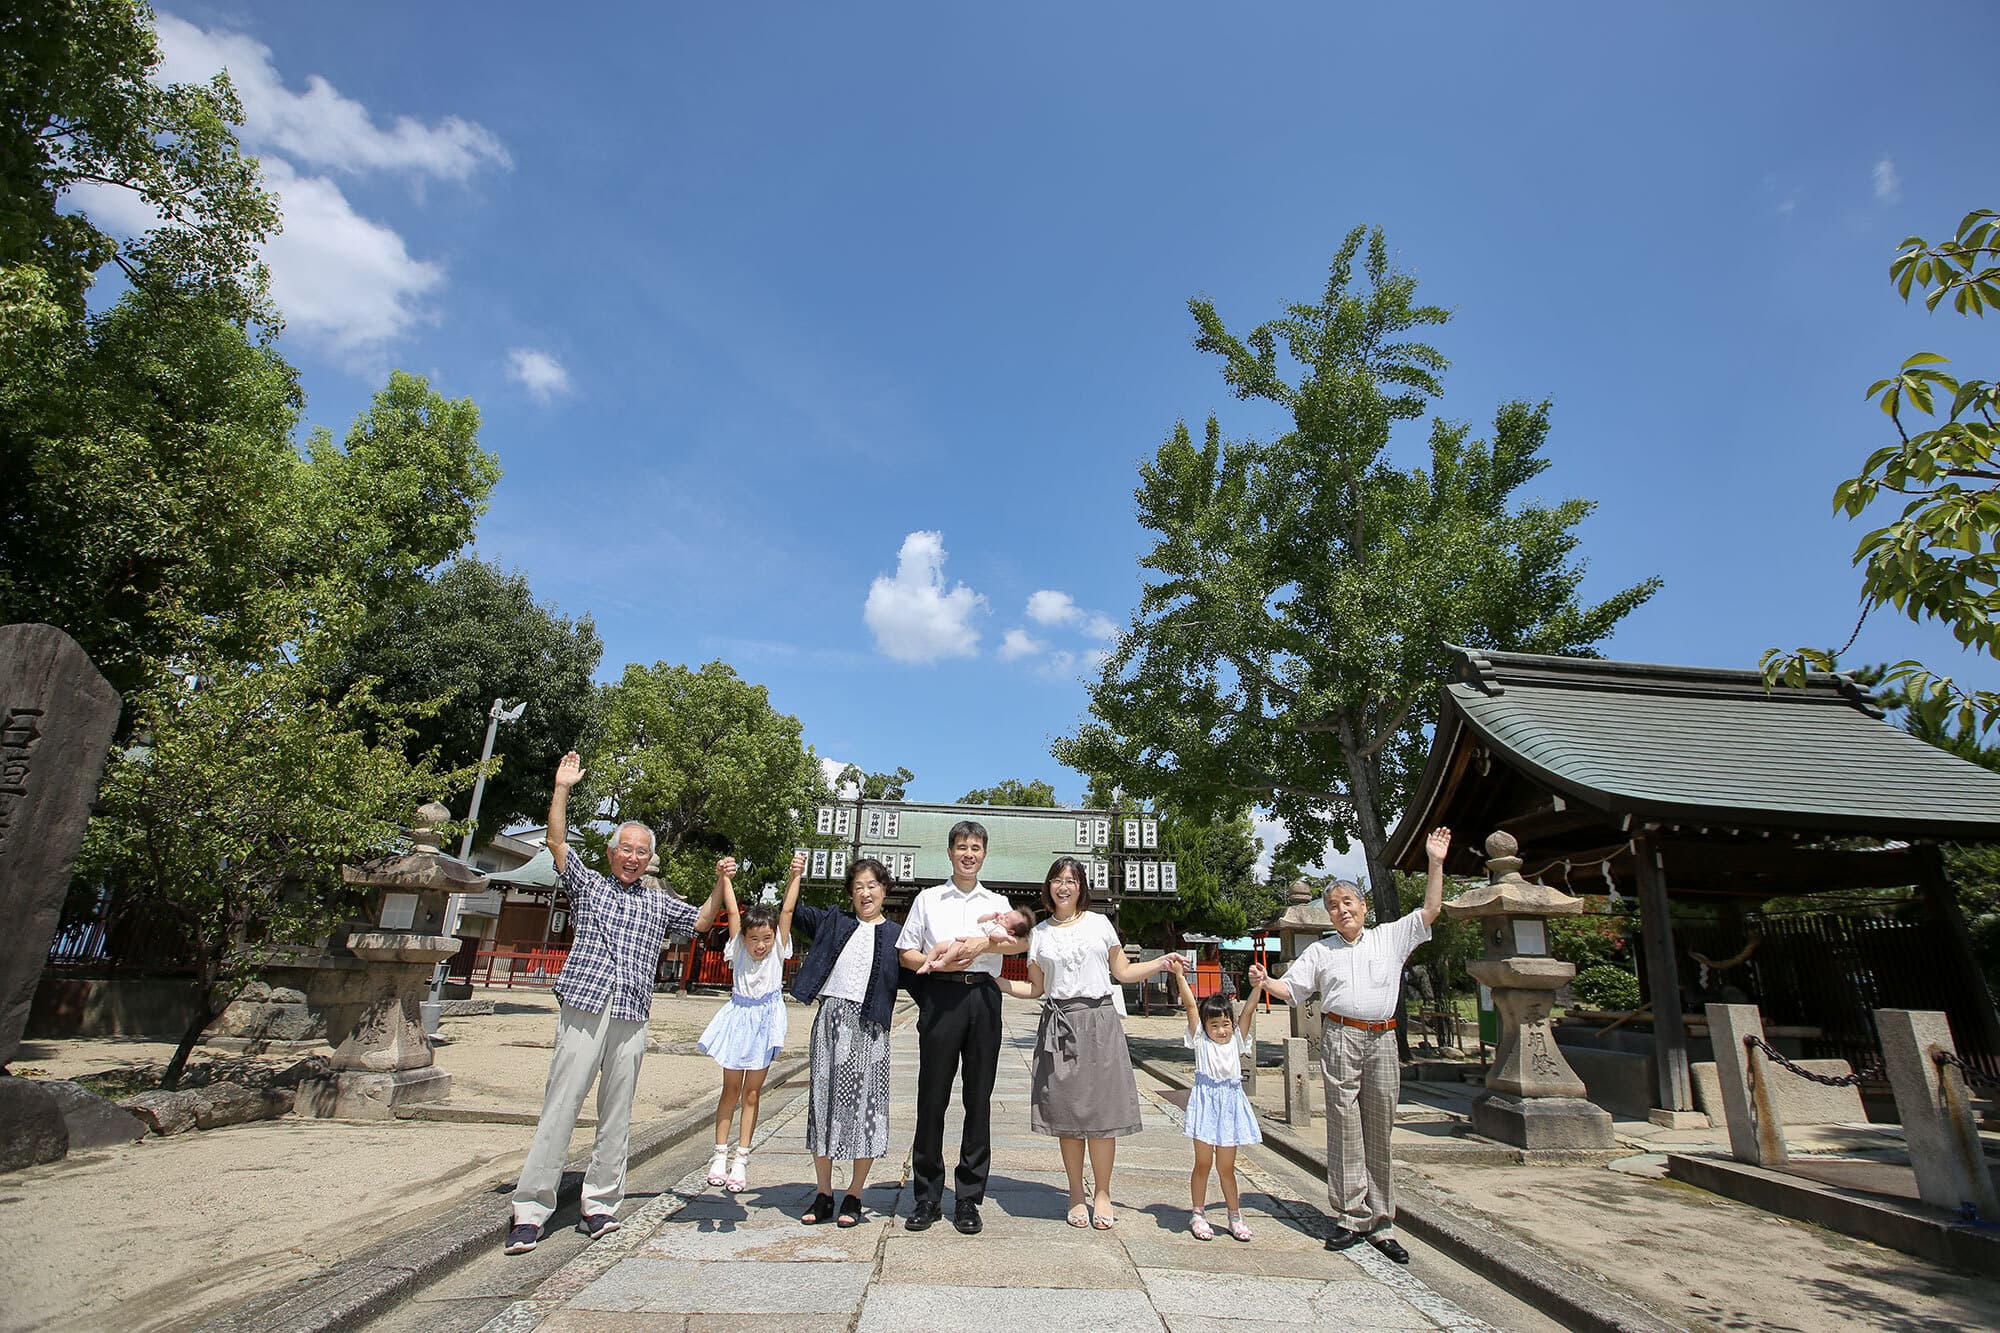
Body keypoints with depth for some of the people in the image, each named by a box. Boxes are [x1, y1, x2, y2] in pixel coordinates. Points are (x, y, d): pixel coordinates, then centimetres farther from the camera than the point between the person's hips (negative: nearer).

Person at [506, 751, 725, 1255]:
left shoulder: (658, 901, 19)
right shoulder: (587, 885, 11)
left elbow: (701, 921, 25)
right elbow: (557, 843, 1)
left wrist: (720, 883, 11)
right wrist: (562, 789, -5)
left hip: (631, 1020, 3)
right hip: (584, 1010, -3)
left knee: (617, 1115, 6)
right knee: (560, 1108, -5)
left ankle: (601, 1204, 15)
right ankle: (529, 1210, 3)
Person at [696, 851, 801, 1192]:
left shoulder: (778, 949, -6)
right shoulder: (738, 947, -3)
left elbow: (787, 910, -15)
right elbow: (732, 912, -13)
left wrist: (794, 876, -24)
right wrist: (726, 879, -22)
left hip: (765, 1020, -1)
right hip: (738, 1017, 1)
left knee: (752, 1093, 5)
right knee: (731, 1090, 10)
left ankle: (741, 1158, 12)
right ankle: (720, 1153, 20)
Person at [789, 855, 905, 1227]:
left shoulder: (895, 934, 8)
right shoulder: (832, 921, 12)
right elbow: (791, 912, 15)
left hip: (869, 1026, -2)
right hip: (830, 1018, 2)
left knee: (865, 1106, 0)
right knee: (823, 1102, 6)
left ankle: (853, 1197, 16)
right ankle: (823, 1196, 20)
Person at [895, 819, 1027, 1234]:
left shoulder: (997, 903, 15)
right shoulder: (928, 899, 12)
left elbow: (1022, 942, -3)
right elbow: (907, 954, 8)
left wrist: (985, 944, -18)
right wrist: (940, 963, -9)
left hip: (983, 997, 1)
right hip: (940, 996, -1)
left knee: (979, 1099, 4)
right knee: (932, 1096, 1)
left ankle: (968, 1199, 15)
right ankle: (926, 1197, 14)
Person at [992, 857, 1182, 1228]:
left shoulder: (1099, 924, 7)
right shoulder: (1039, 934, 9)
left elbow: (1122, 972, 11)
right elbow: (1035, 988, 11)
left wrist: (1161, 964, -2)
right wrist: (996, 982, 1)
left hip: (1099, 1021, -1)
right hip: (1058, 1025, 1)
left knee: (1101, 1111, -1)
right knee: (1066, 1111, 3)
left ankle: (1102, 1195, 13)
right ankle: (1076, 1195, 19)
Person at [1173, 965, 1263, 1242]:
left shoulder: (1236, 1041, 8)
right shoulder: (1201, 1041, 1)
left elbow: (1248, 1011, 0)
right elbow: (1191, 1005, -6)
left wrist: (1257, 987, -12)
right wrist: (1180, 976, -12)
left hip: (1231, 1104, 2)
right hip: (1206, 1103, -2)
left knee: (1226, 1167, 9)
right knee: (1202, 1163, 6)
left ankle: (1235, 1217, 23)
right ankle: (1198, 1215, 19)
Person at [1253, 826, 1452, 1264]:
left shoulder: (1391, 937, 12)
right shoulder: (1320, 951, 12)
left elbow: (1431, 909, 8)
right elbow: (1291, 989, 10)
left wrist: (1436, 863, 2)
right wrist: (1265, 982, -10)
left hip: (1383, 1038, 1)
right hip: (1340, 1037, -1)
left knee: (1379, 1128, 4)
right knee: (1345, 1125, -2)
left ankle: (1379, 1221, 13)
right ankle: (1351, 1216, 6)